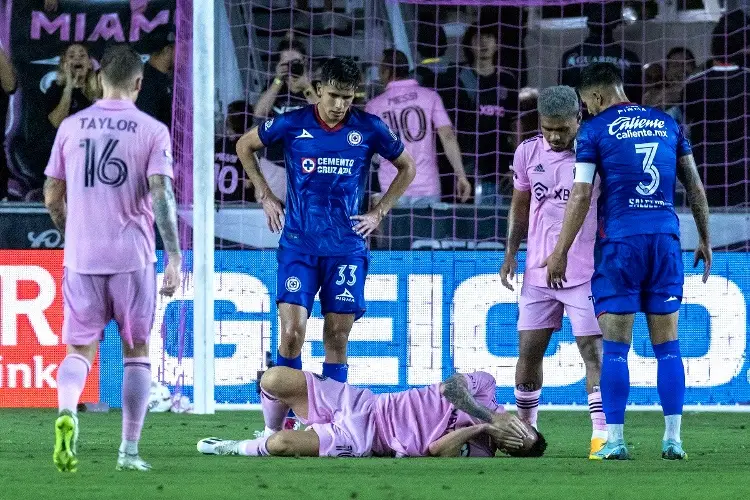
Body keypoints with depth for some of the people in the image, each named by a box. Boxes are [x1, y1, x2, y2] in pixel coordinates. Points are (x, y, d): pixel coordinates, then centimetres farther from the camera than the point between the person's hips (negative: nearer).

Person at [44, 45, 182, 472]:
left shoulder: (71, 127, 5)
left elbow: (52, 197, 9)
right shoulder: (152, 131, -3)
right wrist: (174, 257, -12)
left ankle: (67, 411, -24)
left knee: (80, 349, 7)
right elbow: (161, 194, -12)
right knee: (136, 351, 10)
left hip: (81, 258, 2)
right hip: (133, 256, -2)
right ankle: (130, 450, 7)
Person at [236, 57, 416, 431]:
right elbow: (244, 146, 14)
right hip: (299, 245, -1)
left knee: (337, 337, 1)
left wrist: (379, 212, 7)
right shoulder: (292, 125, -3)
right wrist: (265, 197, 8)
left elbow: (406, 167, 15)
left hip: (346, 247, 1)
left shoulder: (369, 130, 0)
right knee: (292, 331, -12)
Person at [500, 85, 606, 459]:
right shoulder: (528, 152, 2)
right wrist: (511, 251, 7)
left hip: (585, 272, -4)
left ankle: (602, 434, -10)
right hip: (539, 272, 4)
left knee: (593, 350, -9)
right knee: (528, 350, 7)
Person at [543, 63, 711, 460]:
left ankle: (614, 440, -4)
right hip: (666, 238, 3)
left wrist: (560, 253, -1)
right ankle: (673, 440, 2)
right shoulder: (666, 124, 13)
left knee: (615, 347, 0)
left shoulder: (595, 130, 0)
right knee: (667, 345, 6)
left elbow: (581, 195, -5)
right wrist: (704, 239, 23)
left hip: (620, 240, -3)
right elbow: (694, 185, 15)